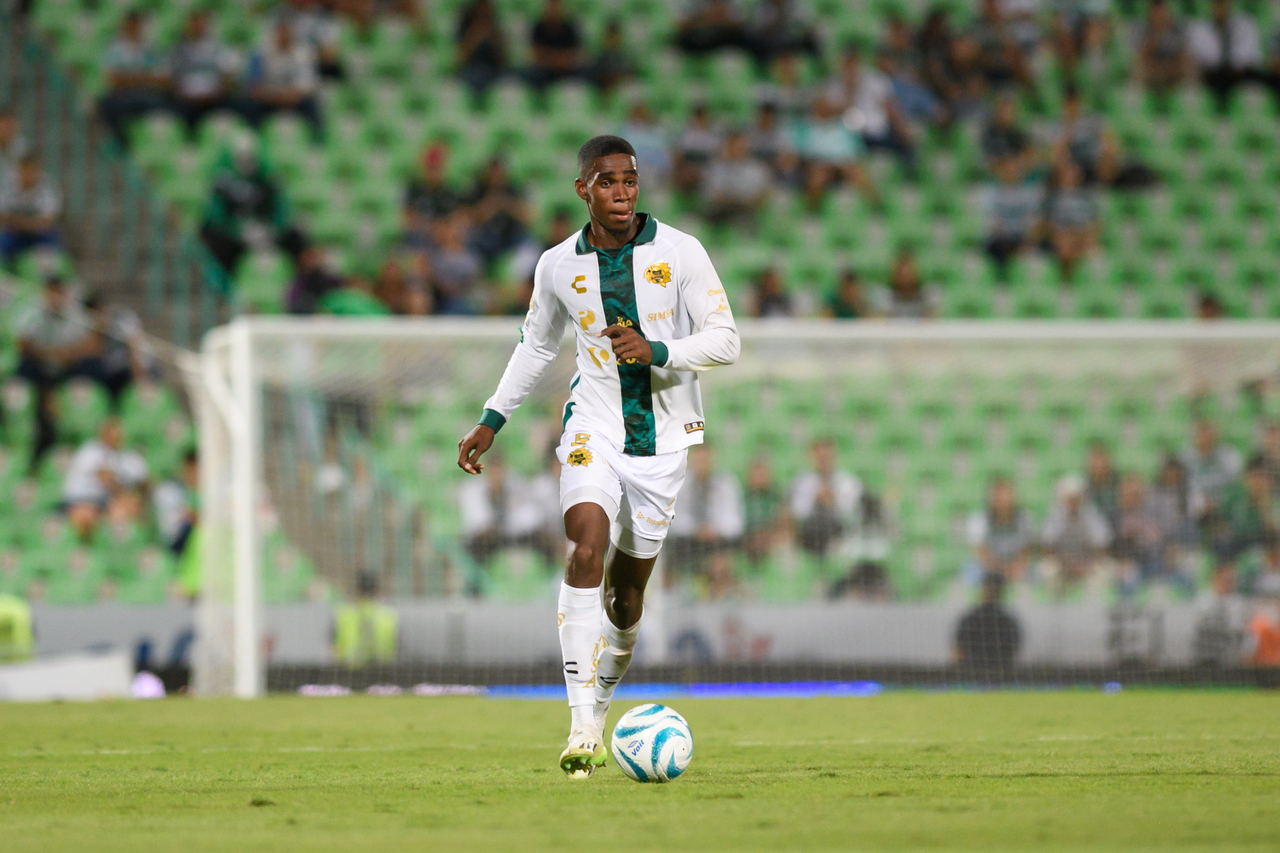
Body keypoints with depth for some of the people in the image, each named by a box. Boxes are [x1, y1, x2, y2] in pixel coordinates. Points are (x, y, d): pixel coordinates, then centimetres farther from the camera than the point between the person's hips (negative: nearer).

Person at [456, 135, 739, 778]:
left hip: (662, 436, 0)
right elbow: (536, 345, 18)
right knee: (587, 549, -24)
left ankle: (600, 702, 33)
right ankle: (581, 725, -29)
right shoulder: (559, 266, 1)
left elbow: (725, 339, -6)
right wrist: (492, 420, 17)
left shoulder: (679, 253, -5)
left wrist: (655, 351, -22)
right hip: (594, 428, 0)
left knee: (629, 586, 7)